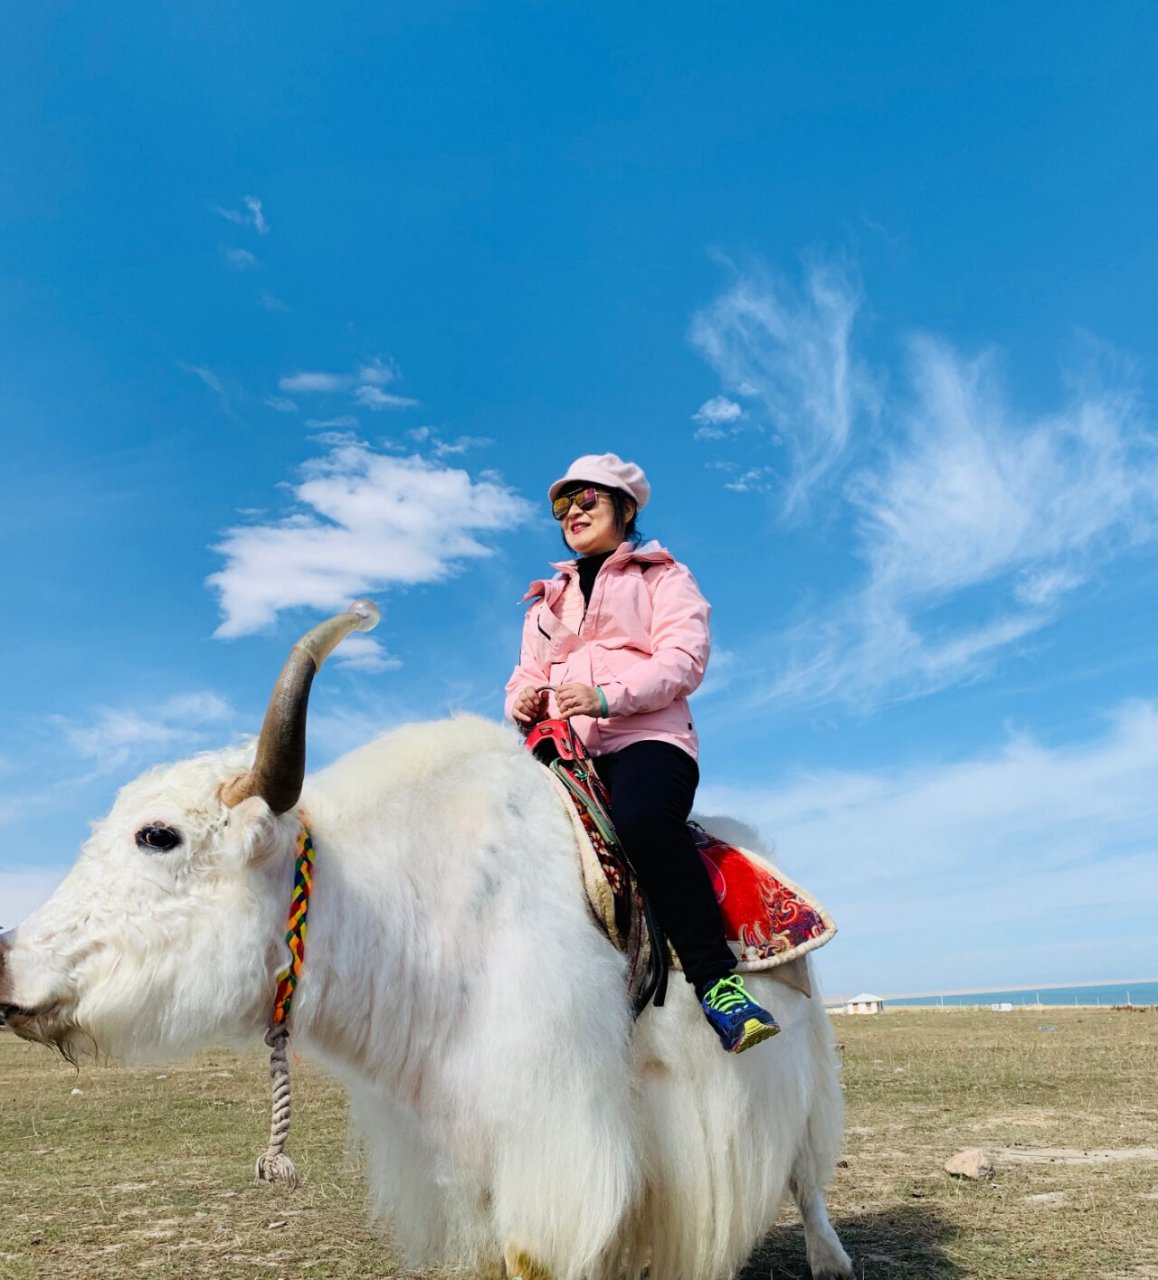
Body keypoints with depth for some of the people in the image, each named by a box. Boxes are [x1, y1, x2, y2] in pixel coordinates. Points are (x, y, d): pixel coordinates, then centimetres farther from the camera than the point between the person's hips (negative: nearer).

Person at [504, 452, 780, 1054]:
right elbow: (529, 673, 27)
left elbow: (683, 657, -2)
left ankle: (716, 978, -31)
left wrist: (607, 696, -19)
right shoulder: (548, 601, 32)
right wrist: (524, 701, 0)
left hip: (646, 736, -5)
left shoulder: (662, 576, 15)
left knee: (643, 820, -38)